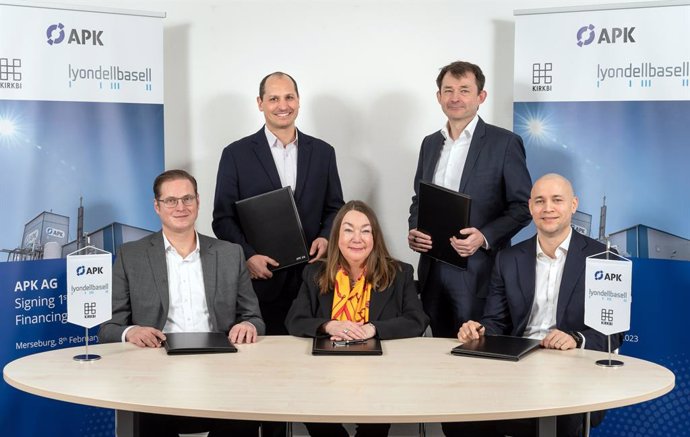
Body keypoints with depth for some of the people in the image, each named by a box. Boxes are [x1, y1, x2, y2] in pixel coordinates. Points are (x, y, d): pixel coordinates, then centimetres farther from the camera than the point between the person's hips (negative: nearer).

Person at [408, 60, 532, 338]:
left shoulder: (505, 143, -4)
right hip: (432, 272, 5)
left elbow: (523, 206, -5)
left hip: (478, 273, -5)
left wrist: (484, 237, -19)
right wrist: (414, 231, 0)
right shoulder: (430, 143, 14)